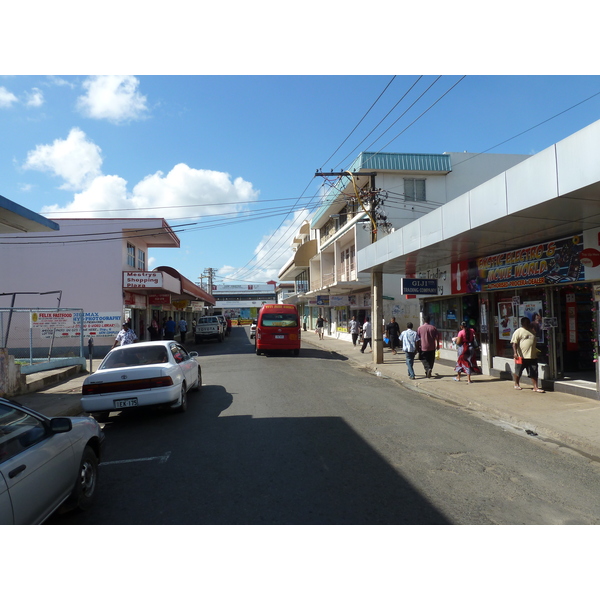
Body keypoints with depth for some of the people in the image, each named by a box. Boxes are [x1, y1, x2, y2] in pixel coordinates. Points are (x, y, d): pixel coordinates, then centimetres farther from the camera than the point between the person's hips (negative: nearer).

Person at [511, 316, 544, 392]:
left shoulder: (532, 331, 15)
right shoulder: (518, 332, -6)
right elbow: (514, 343, -12)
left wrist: (536, 352, 25)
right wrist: (515, 353, -23)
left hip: (532, 356, 5)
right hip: (521, 356, -5)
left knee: (534, 373, 1)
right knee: (518, 372, 10)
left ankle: (535, 387, 5)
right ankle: (516, 384, 28)